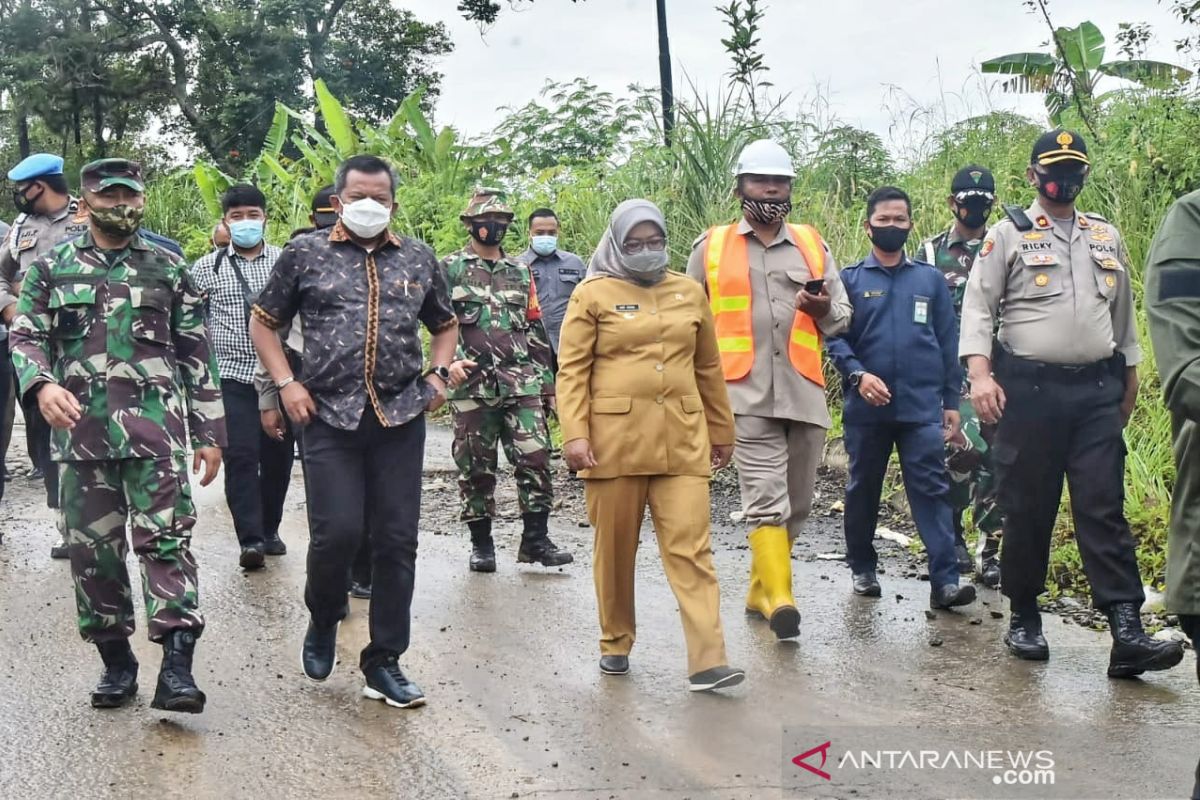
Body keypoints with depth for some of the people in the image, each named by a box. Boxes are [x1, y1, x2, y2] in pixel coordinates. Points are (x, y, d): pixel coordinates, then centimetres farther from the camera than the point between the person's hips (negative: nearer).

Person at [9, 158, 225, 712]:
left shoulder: (168, 269, 8)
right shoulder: (51, 268, 10)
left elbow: (196, 354, 9)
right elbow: (25, 336, 6)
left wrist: (209, 433, 4)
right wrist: (42, 384, -17)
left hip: (155, 427, -1)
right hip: (81, 429, 2)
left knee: (165, 538, -9)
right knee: (92, 548, 6)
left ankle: (177, 665, -11)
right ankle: (115, 660, 18)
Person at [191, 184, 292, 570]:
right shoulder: (206, 267, 4)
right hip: (231, 376, -1)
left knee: (277, 456, 7)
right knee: (241, 456, -8)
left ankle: (269, 530, 24)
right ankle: (250, 539, -6)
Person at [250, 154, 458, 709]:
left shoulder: (419, 260, 12)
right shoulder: (306, 253, 5)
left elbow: (445, 325, 25)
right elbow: (264, 322, 12)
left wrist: (437, 375, 8)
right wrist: (285, 383, 0)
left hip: (401, 417, 2)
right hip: (330, 415, -2)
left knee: (397, 540, 2)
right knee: (336, 532, -10)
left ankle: (384, 663, 14)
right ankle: (322, 621, 23)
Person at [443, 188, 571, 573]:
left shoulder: (520, 272, 18)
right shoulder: (450, 269, 6)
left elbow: (535, 328, 20)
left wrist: (546, 379, 15)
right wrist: (451, 360, -18)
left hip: (522, 383, 3)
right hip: (473, 385, -3)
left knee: (535, 458, -5)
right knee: (476, 467, 4)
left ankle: (535, 539, 4)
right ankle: (481, 543, 15)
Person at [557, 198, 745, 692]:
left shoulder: (689, 293, 13)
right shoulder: (594, 294, 2)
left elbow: (708, 368, 18)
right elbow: (572, 370, -2)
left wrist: (721, 431, 19)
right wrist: (575, 434, -12)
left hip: (681, 442, 2)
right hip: (614, 440, -2)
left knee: (691, 549, -5)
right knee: (615, 548, 9)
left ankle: (708, 661, -8)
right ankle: (615, 644, 25)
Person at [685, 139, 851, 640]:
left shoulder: (812, 245, 16)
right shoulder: (711, 246, 10)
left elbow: (843, 317, 17)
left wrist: (825, 309, -6)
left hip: (804, 394, 4)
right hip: (746, 395, -3)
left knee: (797, 503, 9)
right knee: (766, 499, -14)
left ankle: (761, 590, 24)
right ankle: (780, 599, -17)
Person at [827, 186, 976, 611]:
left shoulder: (930, 279, 9)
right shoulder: (850, 279, 5)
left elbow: (948, 343, 10)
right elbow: (835, 337, -2)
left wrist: (951, 401, 7)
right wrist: (857, 374, -20)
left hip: (922, 406, 0)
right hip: (866, 406, 0)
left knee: (931, 489, -7)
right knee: (863, 490, 12)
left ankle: (945, 581, -9)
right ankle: (862, 568, 27)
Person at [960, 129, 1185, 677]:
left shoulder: (1107, 237, 16)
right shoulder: (1007, 235, 3)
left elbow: (1123, 311, 22)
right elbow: (978, 309, -4)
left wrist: (1129, 376, 19)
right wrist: (980, 373, -16)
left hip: (1097, 391, 3)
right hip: (1029, 389, -3)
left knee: (1104, 509, -3)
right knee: (1027, 508, 4)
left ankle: (1127, 633, -8)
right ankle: (1024, 618, 19)